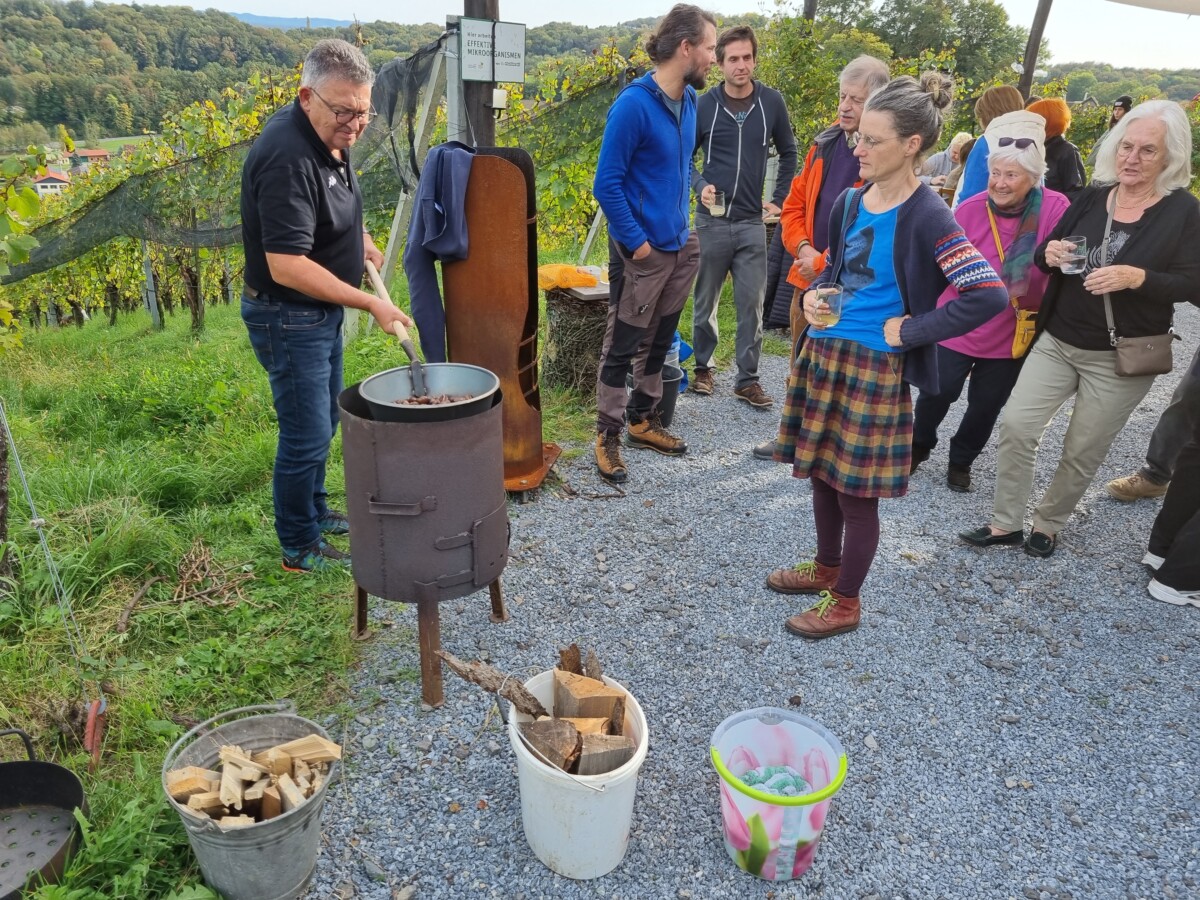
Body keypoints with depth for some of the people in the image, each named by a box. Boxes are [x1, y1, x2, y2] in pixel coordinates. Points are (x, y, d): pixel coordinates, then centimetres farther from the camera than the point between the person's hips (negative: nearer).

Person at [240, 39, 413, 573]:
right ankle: (300, 548, 19)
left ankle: (315, 512, 40)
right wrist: (370, 303, -28)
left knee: (323, 422, 21)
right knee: (307, 436, 1)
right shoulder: (287, 157, -27)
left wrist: (359, 240, 10)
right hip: (288, 318, -9)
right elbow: (286, 266, -31)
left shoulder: (327, 137, 2)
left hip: (322, 311, 9)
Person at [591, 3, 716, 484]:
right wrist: (635, 241, -16)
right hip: (646, 249, -8)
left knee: (660, 340, 17)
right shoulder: (633, 104, -17)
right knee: (622, 346, 2)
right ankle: (607, 437, 14)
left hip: (680, 243, 8)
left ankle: (645, 421, 33)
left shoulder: (689, 100, 8)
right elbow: (607, 183, -17)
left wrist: (697, 190, 10)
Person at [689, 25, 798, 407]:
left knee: (752, 305, 1)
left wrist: (778, 200, 8)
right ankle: (703, 367, 26)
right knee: (705, 301, 9)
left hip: (752, 222, 1)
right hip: (712, 220, -1)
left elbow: (788, 153, 14)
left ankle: (748, 379, 11)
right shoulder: (704, 105, -3)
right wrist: (700, 187, -12)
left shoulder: (772, 102, 1)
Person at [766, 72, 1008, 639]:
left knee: (857, 490, 5)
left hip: (873, 367, -7)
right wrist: (815, 297, 1)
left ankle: (845, 602, 23)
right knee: (821, 472, 19)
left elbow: (989, 295, -20)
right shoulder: (851, 202, 6)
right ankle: (826, 568, 40)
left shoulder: (926, 218, -15)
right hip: (823, 353, 7)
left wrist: (910, 331, -16)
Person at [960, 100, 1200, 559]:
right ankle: (1005, 524, 10)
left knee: (1082, 451, 7)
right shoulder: (1092, 198, 3)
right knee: (1016, 424, -5)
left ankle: (1048, 524, 29)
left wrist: (1136, 277, -27)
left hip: (1121, 358, -3)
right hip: (1057, 341, 3)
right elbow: (1048, 255, 10)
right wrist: (1050, 255, -15)